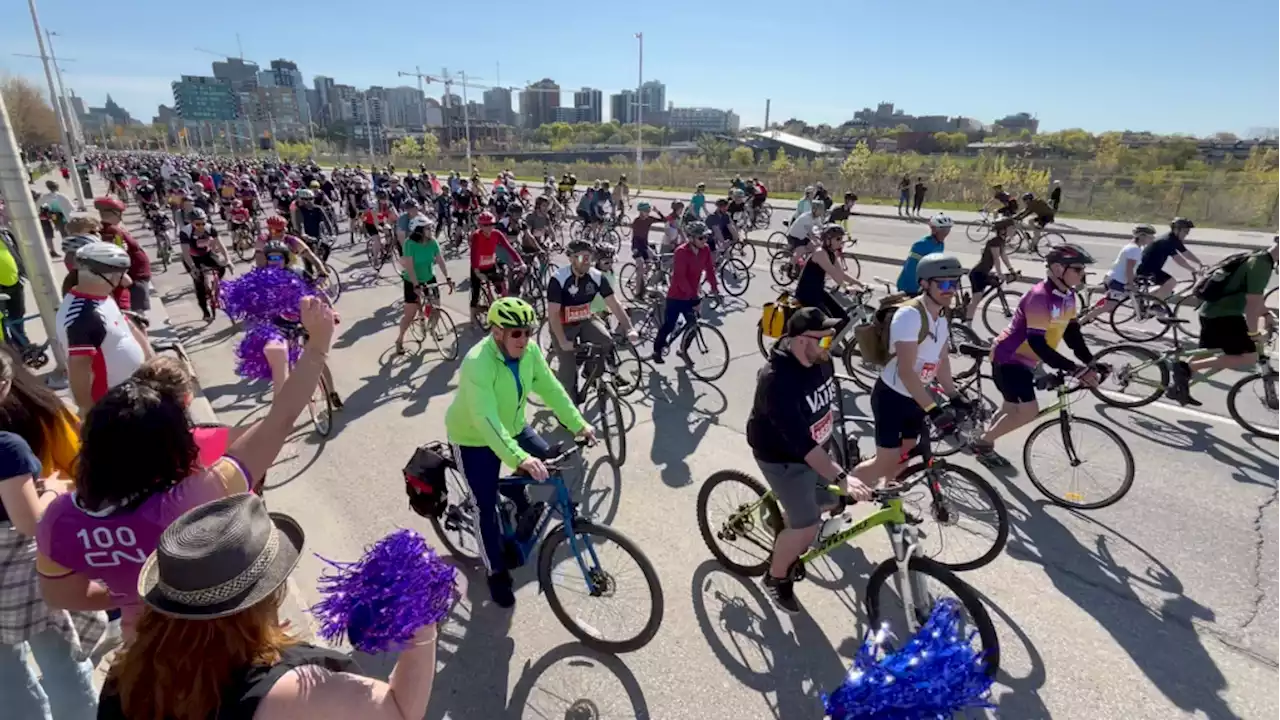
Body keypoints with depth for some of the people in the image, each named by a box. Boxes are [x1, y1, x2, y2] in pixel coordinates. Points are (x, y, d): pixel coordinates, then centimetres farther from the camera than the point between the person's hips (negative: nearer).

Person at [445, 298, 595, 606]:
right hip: (474, 438, -6)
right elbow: (486, 420, -44)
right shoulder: (478, 363, -36)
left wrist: (578, 424, -18)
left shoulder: (529, 351, -17)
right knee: (487, 506, -1)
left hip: (513, 427, 6)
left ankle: (524, 505, 29)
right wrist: (519, 458, -54)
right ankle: (497, 573, 18)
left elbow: (551, 388, -11)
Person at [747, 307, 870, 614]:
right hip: (783, 456, -8)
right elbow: (800, 442, -38)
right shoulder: (778, 381, -36)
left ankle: (785, 524, 46)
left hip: (815, 447, 8)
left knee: (827, 501, 18)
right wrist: (842, 478, -42)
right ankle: (776, 578, 21)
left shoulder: (819, 359, -10)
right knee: (807, 527, -5)